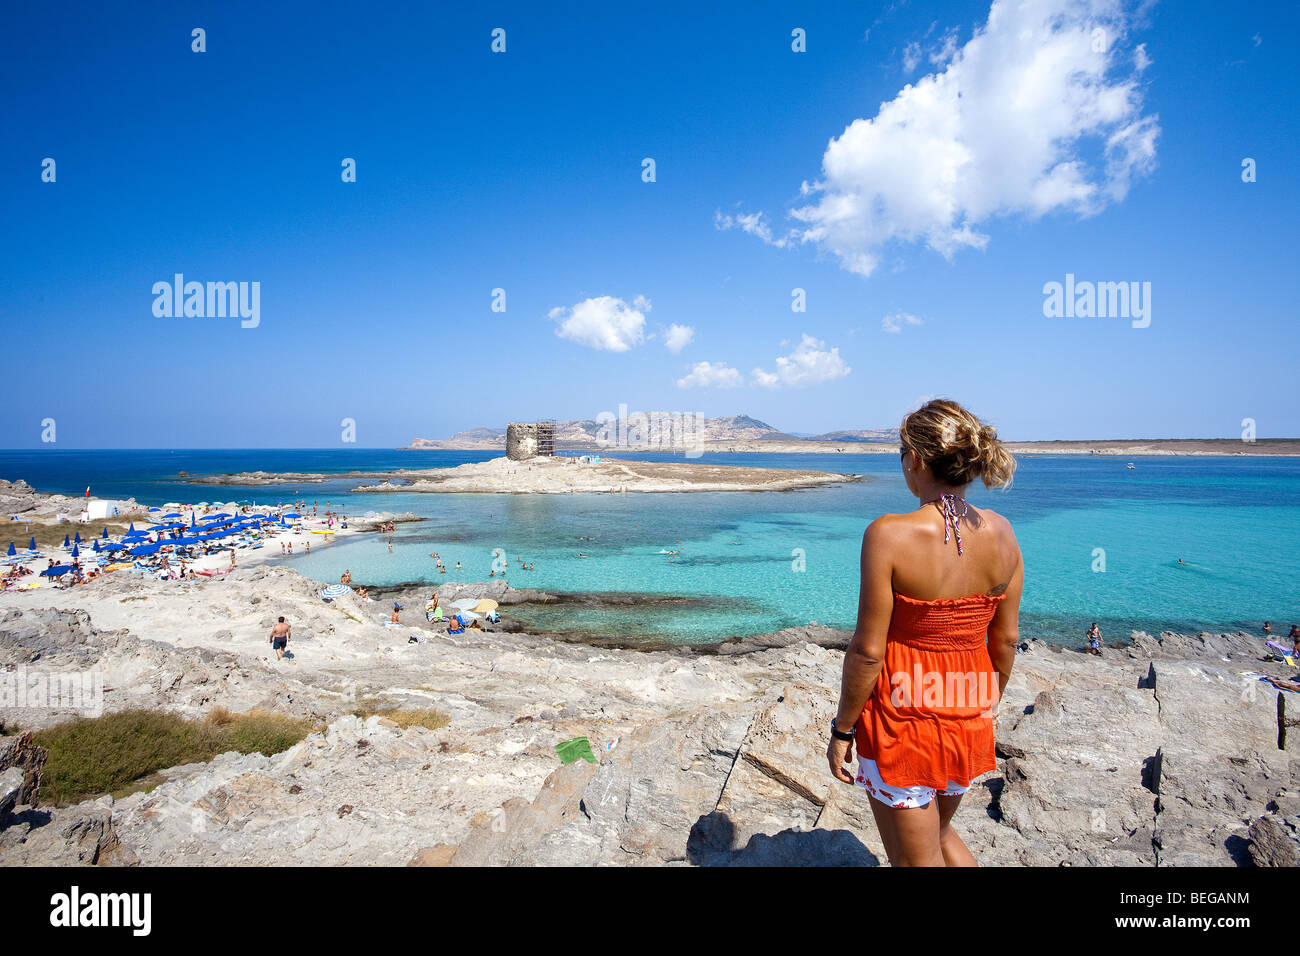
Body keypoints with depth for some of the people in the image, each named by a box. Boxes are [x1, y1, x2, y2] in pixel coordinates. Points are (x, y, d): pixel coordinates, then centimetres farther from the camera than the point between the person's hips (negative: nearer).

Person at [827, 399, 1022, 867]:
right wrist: (987, 706, 19)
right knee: (940, 832, 31)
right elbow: (1006, 639, 3)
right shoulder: (1000, 532, -5)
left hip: (903, 711, -5)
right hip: (969, 712, 6)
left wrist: (842, 729, -5)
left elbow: (868, 650, -18)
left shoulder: (888, 534, -22)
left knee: (916, 858, 15)